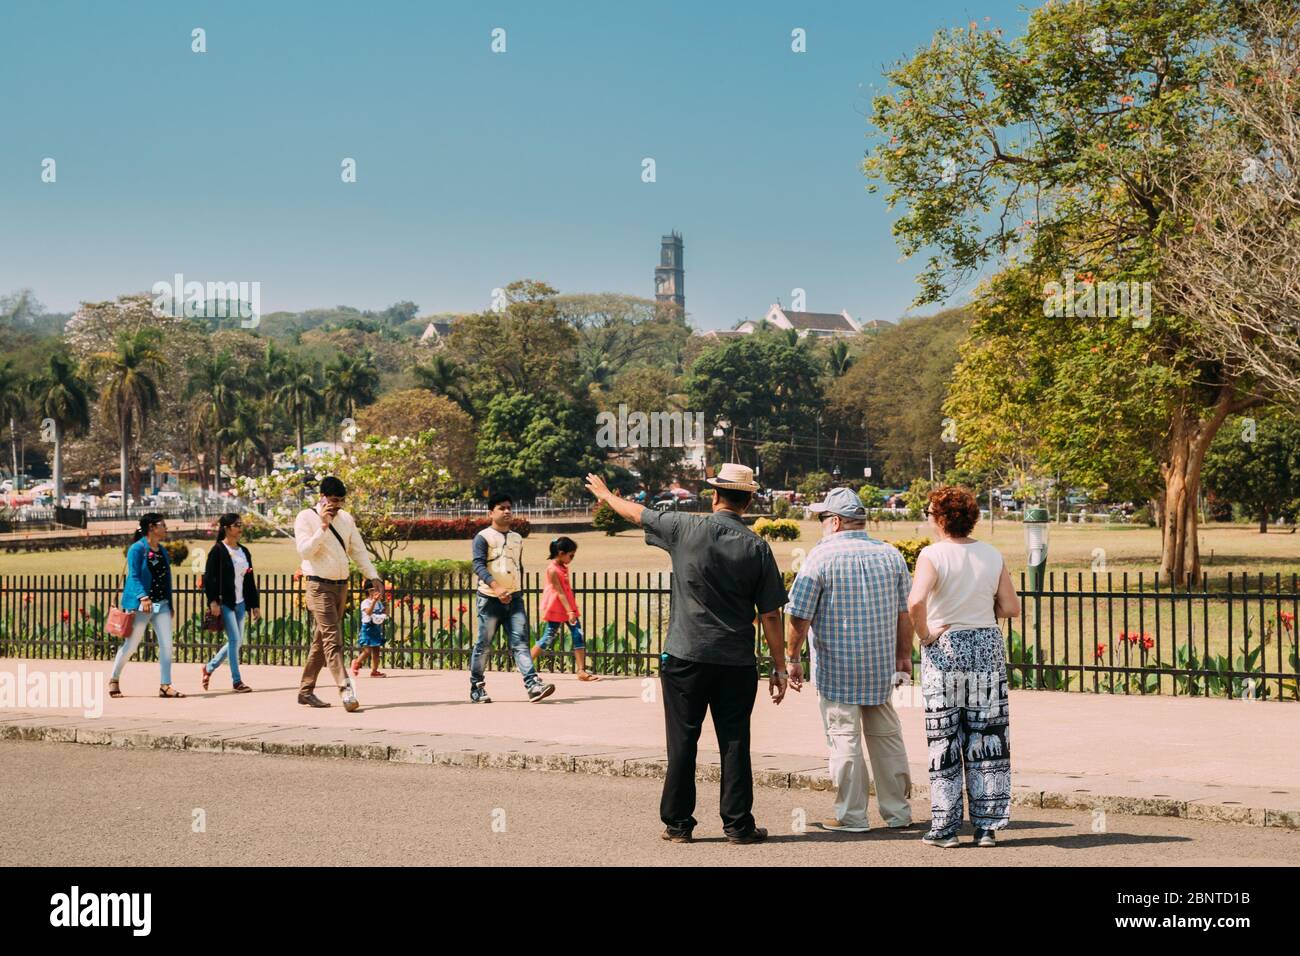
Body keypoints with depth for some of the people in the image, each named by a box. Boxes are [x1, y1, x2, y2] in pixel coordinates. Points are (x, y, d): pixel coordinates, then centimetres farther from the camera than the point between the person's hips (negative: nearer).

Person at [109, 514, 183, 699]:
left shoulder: (162, 551, 13)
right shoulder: (137, 549, -9)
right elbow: (134, 577, -16)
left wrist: (170, 605, 16)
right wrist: (143, 597, -30)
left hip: (161, 605, 6)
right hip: (140, 605, -6)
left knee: (166, 644, -5)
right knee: (130, 645, 2)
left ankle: (165, 685, -3)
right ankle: (114, 680, 22)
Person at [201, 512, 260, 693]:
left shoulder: (244, 551, 14)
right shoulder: (218, 551, -7)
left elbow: (250, 580, 17)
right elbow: (209, 577, -10)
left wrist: (255, 605, 15)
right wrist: (213, 601, -18)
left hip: (240, 603, 7)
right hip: (224, 603, -7)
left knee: (236, 641, 9)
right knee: (234, 639, -10)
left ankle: (209, 667, 28)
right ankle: (236, 681, -4)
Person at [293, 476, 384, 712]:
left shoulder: (346, 519, 11)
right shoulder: (306, 518, -7)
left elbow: (358, 550, 14)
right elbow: (305, 551, -17)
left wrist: (372, 576, 5)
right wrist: (323, 526, -23)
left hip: (341, 585, 6)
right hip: (319, 585, -6)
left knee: (321, 640, 11)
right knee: (332, 638, -16)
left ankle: (306, 691, 18)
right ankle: (346, 690, -26)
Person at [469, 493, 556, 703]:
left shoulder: (517, 538, 17)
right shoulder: (483, 537, -3)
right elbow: (478, 565, -15)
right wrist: (496, 587, -28)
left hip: (514, 598, 4)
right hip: (490, 598, -4)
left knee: (520, 641, -8)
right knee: (484, 644, 2)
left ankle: (533, 684, -20)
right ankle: (476, 687, 14)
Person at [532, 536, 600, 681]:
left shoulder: (564, 567, 9)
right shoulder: (552, 570, -18)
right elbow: (560, 592, -20)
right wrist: (570, 612, -23)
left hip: (568, 608, 8)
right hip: (556, 609, -8)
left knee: (578, 636, -1)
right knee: (548, 638, -1)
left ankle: (581, 671, -3)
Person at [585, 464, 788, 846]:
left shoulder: (686, 528, -4)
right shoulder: (757, 547, -2)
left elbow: (636, 513, 14)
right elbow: (771, 615, -2)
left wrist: (605, 494, 33)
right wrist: (779, 667, 5)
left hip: (686, 657, 0)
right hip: (737, 663, 1)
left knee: (682, 742, 6)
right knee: (734, 743, 5)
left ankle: (677, 823, 12)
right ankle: (738, 824, 8)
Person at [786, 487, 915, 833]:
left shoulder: (821, 556, -9)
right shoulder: (891, 555, 5)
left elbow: (799, 614, -11)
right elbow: (905, 613, 9)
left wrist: (792, 658, -2)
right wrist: (904, 655, 18)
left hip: (836, 668, -5)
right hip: (881, 666, 5)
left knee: (845, 739, 1)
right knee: (886, 735, 13)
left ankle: (852, 816, 5)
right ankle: (898, 812, 19)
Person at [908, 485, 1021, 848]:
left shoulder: (932, 555, -12)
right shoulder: (992, 555, 1)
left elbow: (916, 602, -28)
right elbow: (1011, 608, 1)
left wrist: (924, 635, -13)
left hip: (945, 650, -3)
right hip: (987, 646, 4)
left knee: (944, 745, 5)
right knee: (987, 741, 10)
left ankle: (945, 828, 8)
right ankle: (987, 826, 11)